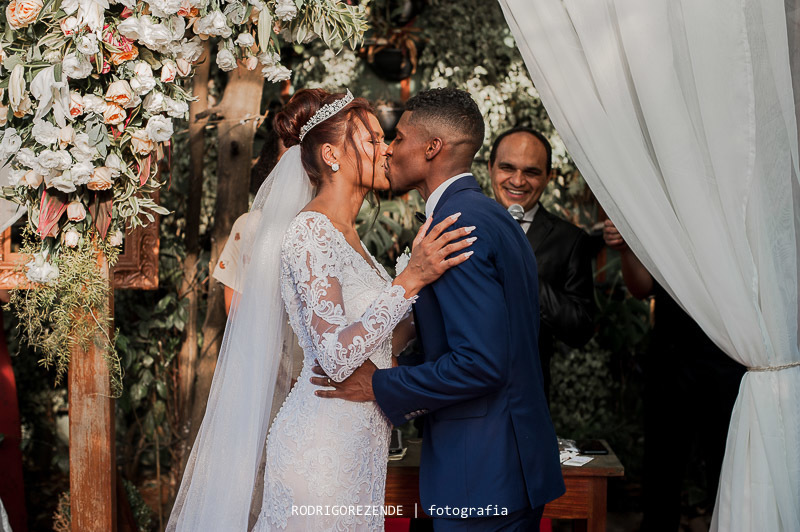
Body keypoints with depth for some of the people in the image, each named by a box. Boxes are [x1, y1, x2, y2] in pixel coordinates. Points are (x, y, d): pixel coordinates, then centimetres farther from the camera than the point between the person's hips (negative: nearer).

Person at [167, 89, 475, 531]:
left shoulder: (346, 235, 13)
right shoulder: (310, 231, -15)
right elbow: (337, 355, -23)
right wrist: (410, 280, -24)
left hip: (357, 443, 9)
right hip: (323, 446, -9)